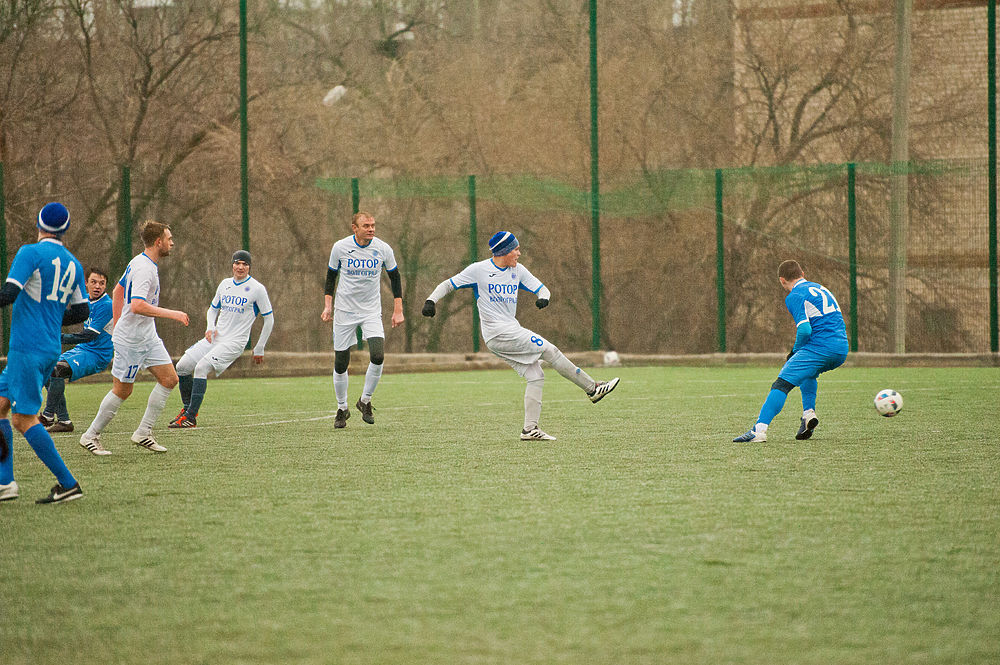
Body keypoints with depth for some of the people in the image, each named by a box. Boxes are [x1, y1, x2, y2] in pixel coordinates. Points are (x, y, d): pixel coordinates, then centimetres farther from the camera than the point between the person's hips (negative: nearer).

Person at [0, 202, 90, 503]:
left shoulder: (30, 253, -9)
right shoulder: (73, 264, 12)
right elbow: (82, 311, 18)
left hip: (27, 349, -8)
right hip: (51, 349, 8)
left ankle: (68, 484, -8)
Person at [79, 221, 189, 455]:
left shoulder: (140, 263, 10)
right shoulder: (143, 269, -21)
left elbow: (117, 291, 20)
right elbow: (138, 306, -32)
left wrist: (117, 324, 24)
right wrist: (172, 314, -27)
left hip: (148, 338, 10)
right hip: (131, 340, -10)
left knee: (169, 379, 3)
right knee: (122, 390, -1)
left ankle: (143, 433, 8)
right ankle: (91, 436, 13)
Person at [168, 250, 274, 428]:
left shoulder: (257, 289, -6)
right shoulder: (225, 284, 11)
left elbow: (269, 320, 0)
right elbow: (213, 309, 24)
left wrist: (259, 350, 1)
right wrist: (210, 328, 3)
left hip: (235, 342, -7)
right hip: (214, 338, 7)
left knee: (201, 367, -25)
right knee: (182, 366, -3)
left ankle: (191, 417, -22)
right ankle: (188, 408, 15)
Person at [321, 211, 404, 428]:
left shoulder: (383, 249, -5)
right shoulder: (340, 247, -7)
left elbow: (395, 278, 7)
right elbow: (331, 276, 7)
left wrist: (398, 310, 3)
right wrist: (328, 305, -3)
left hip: (372, 311, 0)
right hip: (344, 311, 0)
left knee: (378, 356, -20)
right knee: (341, 363, 0)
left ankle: (365, 401, 3)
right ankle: (342, 409, 21)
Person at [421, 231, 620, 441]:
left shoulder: (517, 270, 11)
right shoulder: (479, 270, -6)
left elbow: (541, 289, 10)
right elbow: (448, 285, -1)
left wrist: (543, 298, -14)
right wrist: (431, 301, -19)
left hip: (511, 332, 8)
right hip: (497, 334, -8)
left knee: (535, 376, 0)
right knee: (549, 350, -12)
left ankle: (530, 429, 2)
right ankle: (592, 388, -5)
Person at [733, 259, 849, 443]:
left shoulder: (794, 297, -2)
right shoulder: (821, 288, 23)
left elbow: (804, 330, -15)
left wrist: (796, 351, 3)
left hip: (819, 348, -8)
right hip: (841, 351, 8)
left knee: (781, 384, -9)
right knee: (809, 372, 36)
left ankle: (759, 429, -22)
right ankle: (809, 413, 18)